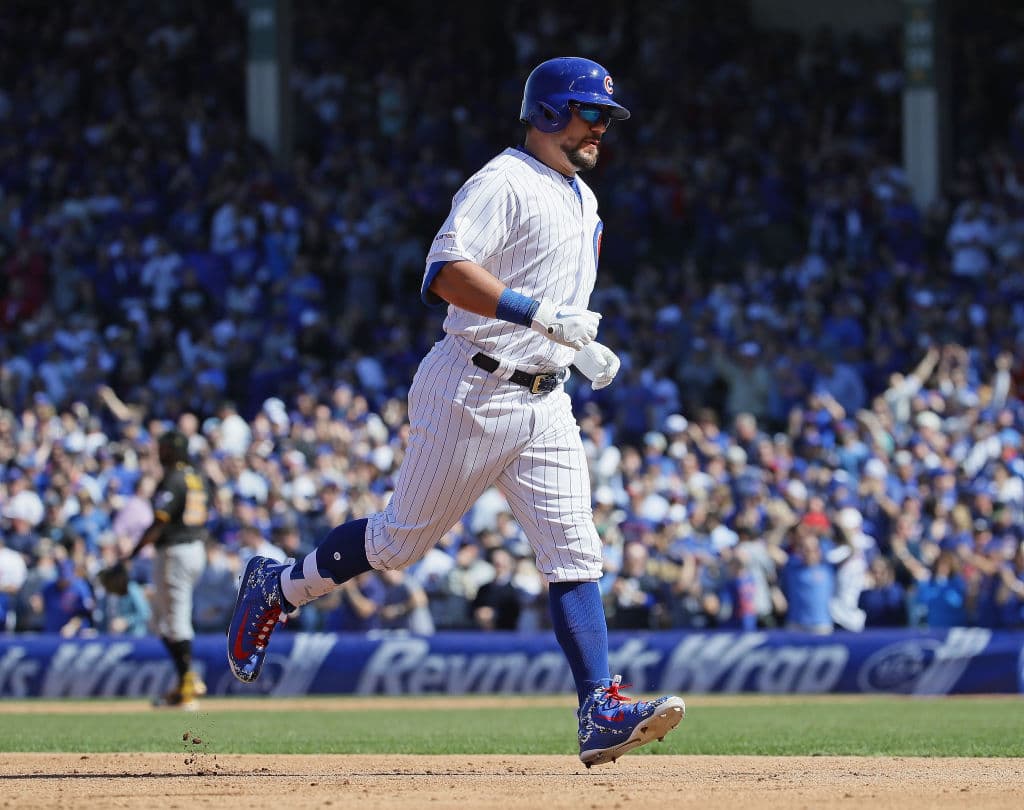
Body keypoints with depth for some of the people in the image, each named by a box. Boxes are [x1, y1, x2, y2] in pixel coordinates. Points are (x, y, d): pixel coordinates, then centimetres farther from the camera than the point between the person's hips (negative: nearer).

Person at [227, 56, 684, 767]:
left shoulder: (582, 201, 18)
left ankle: (601, 713, -13)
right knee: (402, 540, 3)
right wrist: (542, 314, -31)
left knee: (576, 555, -5)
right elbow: (447, 273, -25)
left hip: (544, 401, 8)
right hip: (472, 393, -8)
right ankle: (275, 588, 25)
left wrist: (583, 347, 13)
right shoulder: (504, 183, -12)